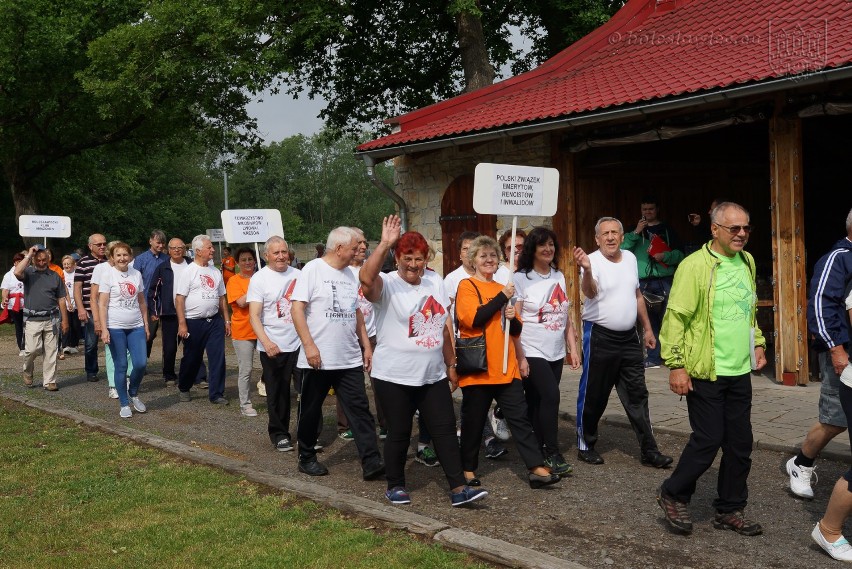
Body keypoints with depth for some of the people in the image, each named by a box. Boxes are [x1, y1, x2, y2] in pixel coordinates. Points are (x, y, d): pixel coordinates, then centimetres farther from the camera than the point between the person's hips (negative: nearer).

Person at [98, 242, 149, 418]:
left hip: (136, 327, 3)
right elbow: (102, 304, -7)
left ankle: (133, 393, 22)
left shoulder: (136, 274, 7)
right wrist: (104, 329, -14)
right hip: (115, 328, -3)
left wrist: (146, 324, 12)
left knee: (141, 363, -5)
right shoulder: (108, 275, -4)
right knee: (121, 366, 2)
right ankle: (124, 404, 15)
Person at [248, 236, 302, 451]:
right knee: (277, 393, 9)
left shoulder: (298, 275, 5)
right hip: (273, 347, -2)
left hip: (299, 343, 2)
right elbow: (254, 316, -10)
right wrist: (266, 342, -25)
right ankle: (279, 434, 23)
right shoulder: (259, 278, -5)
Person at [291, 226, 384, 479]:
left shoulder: (350, 274, 12)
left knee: (360, 409, -1)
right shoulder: (313, 269, -8)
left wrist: (366, 345, 14)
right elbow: (297, 309, -13)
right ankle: (307, 458, 25)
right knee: (311, 411, 9)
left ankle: (371, 462, -2)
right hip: (318, 359, -5)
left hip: (350, 359, 6)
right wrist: (309, 345, -19)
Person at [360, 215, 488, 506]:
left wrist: (451, 365, 16)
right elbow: (366, 277, -34)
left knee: (445, 429, 3)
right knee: (399, 433, 6)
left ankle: (458, 488, 8)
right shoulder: (387, 285, -9)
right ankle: (395, 485, 24)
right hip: (394, 376, -5)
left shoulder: (436, 285, 9)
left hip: (433, 376, 5)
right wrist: (385, 244, -36)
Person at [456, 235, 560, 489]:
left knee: (520, 417, 1)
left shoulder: (503, 289, 16)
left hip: (506, 368, 5)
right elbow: (473, 318, -19)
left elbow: (516, 330, 19)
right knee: (473, 421, 5)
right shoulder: (467, 286, -3)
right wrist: (502, 297, -14)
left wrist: (512, 318, -4)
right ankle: (468, 469, 20)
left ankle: (537, 468, 0)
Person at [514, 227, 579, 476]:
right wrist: (519, 357, -13)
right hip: (532, 352, -5)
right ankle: (552, 454, -6)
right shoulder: (521, 278, -6)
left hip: (556, 352, 5)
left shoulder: (559, 276, 11)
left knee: (539, 402, 8)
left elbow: (566, 316, 15)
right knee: (550, 395, -16)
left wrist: (573, 348, 10)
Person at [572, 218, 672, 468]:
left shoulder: (630, 258, 8)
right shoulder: (593, 261, -12)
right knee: (593, 396, 4)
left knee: (637, 395, 8)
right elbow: (589, 292, -32)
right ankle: (586, 445, 20)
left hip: (629, 337, 6)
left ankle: (649, 450, 13)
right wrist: (587, 270, -52)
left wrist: (647, 329, 19)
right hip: (600, 337, -6)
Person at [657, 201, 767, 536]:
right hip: (706, 373, -7)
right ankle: (673, 495, 19)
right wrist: (676, 365, -17)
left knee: (740, 443, 10)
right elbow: (675, 317, -15)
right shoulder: (695, 266, -14)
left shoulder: (747, 262, 10)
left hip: (740, 372, 7)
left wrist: (758, 344, 17)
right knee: (708, 440, -3)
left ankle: (729, 511, 25)